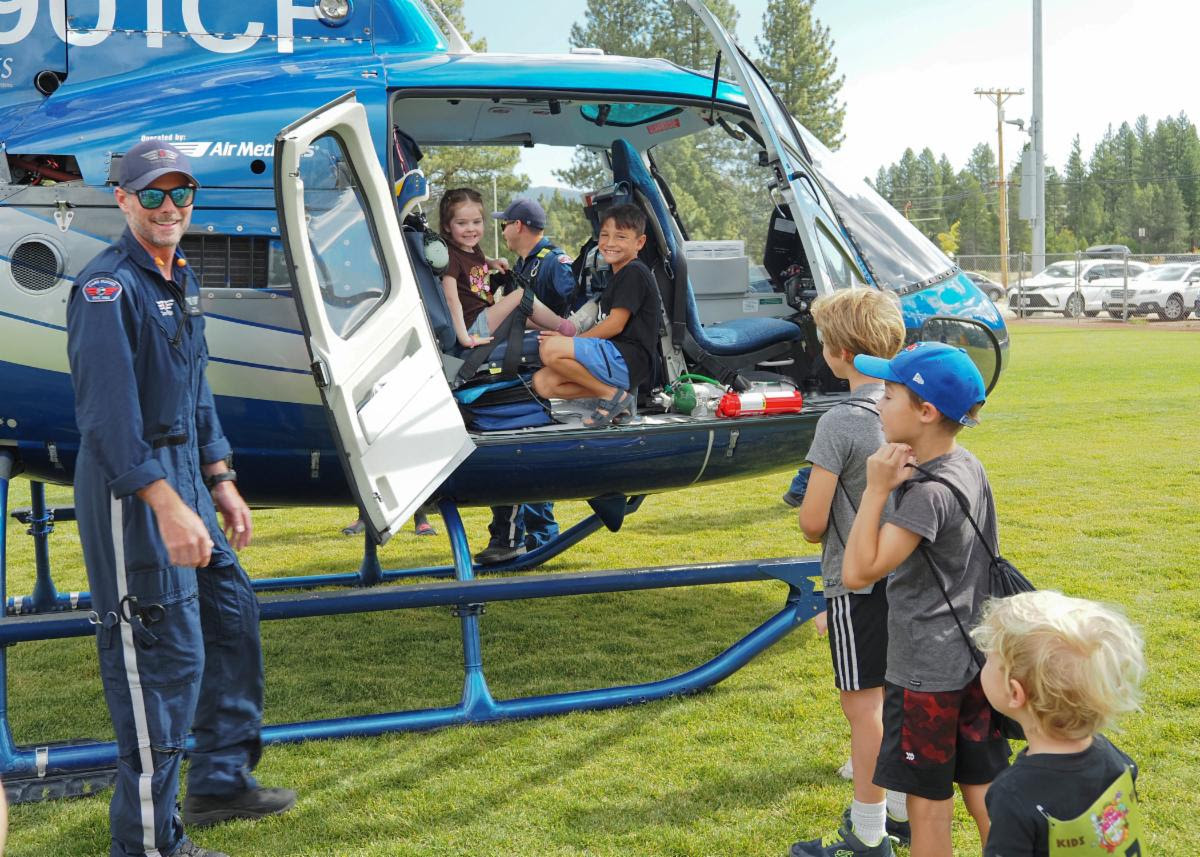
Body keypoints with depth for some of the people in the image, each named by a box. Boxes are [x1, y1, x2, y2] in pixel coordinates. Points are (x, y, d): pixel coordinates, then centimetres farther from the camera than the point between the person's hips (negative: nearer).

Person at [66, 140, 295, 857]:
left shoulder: (181, 279, 14)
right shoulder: (108, 287, -16)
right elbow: (108, 412, -25)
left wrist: (221, 483, 19)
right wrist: (166, 505, -30)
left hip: (181, 474, 10)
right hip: (129, 487, -10)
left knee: (232, 614, 17)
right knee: (164, 656, -7)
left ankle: (222, 782, 33)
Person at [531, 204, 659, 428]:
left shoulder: (634, 273, -8)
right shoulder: (620, 275, 23)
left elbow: (615, 325, -15)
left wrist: (569, 340, -6)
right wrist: (572, 340, 8)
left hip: (628, 360, -10)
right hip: (616, 359, 10)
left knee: (550, 348, -25)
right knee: (542, 383, -1)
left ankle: (613, 395, -12)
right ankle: (617, 394, -2)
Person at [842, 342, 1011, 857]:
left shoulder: (927, 494, -23)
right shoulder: (969, 468, 4)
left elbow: (858, 572, -25)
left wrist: (877, 489, -24)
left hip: (926, 673, -8)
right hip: (974, 659, 8)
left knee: (928, 800, 6)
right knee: (984, 791, 16)